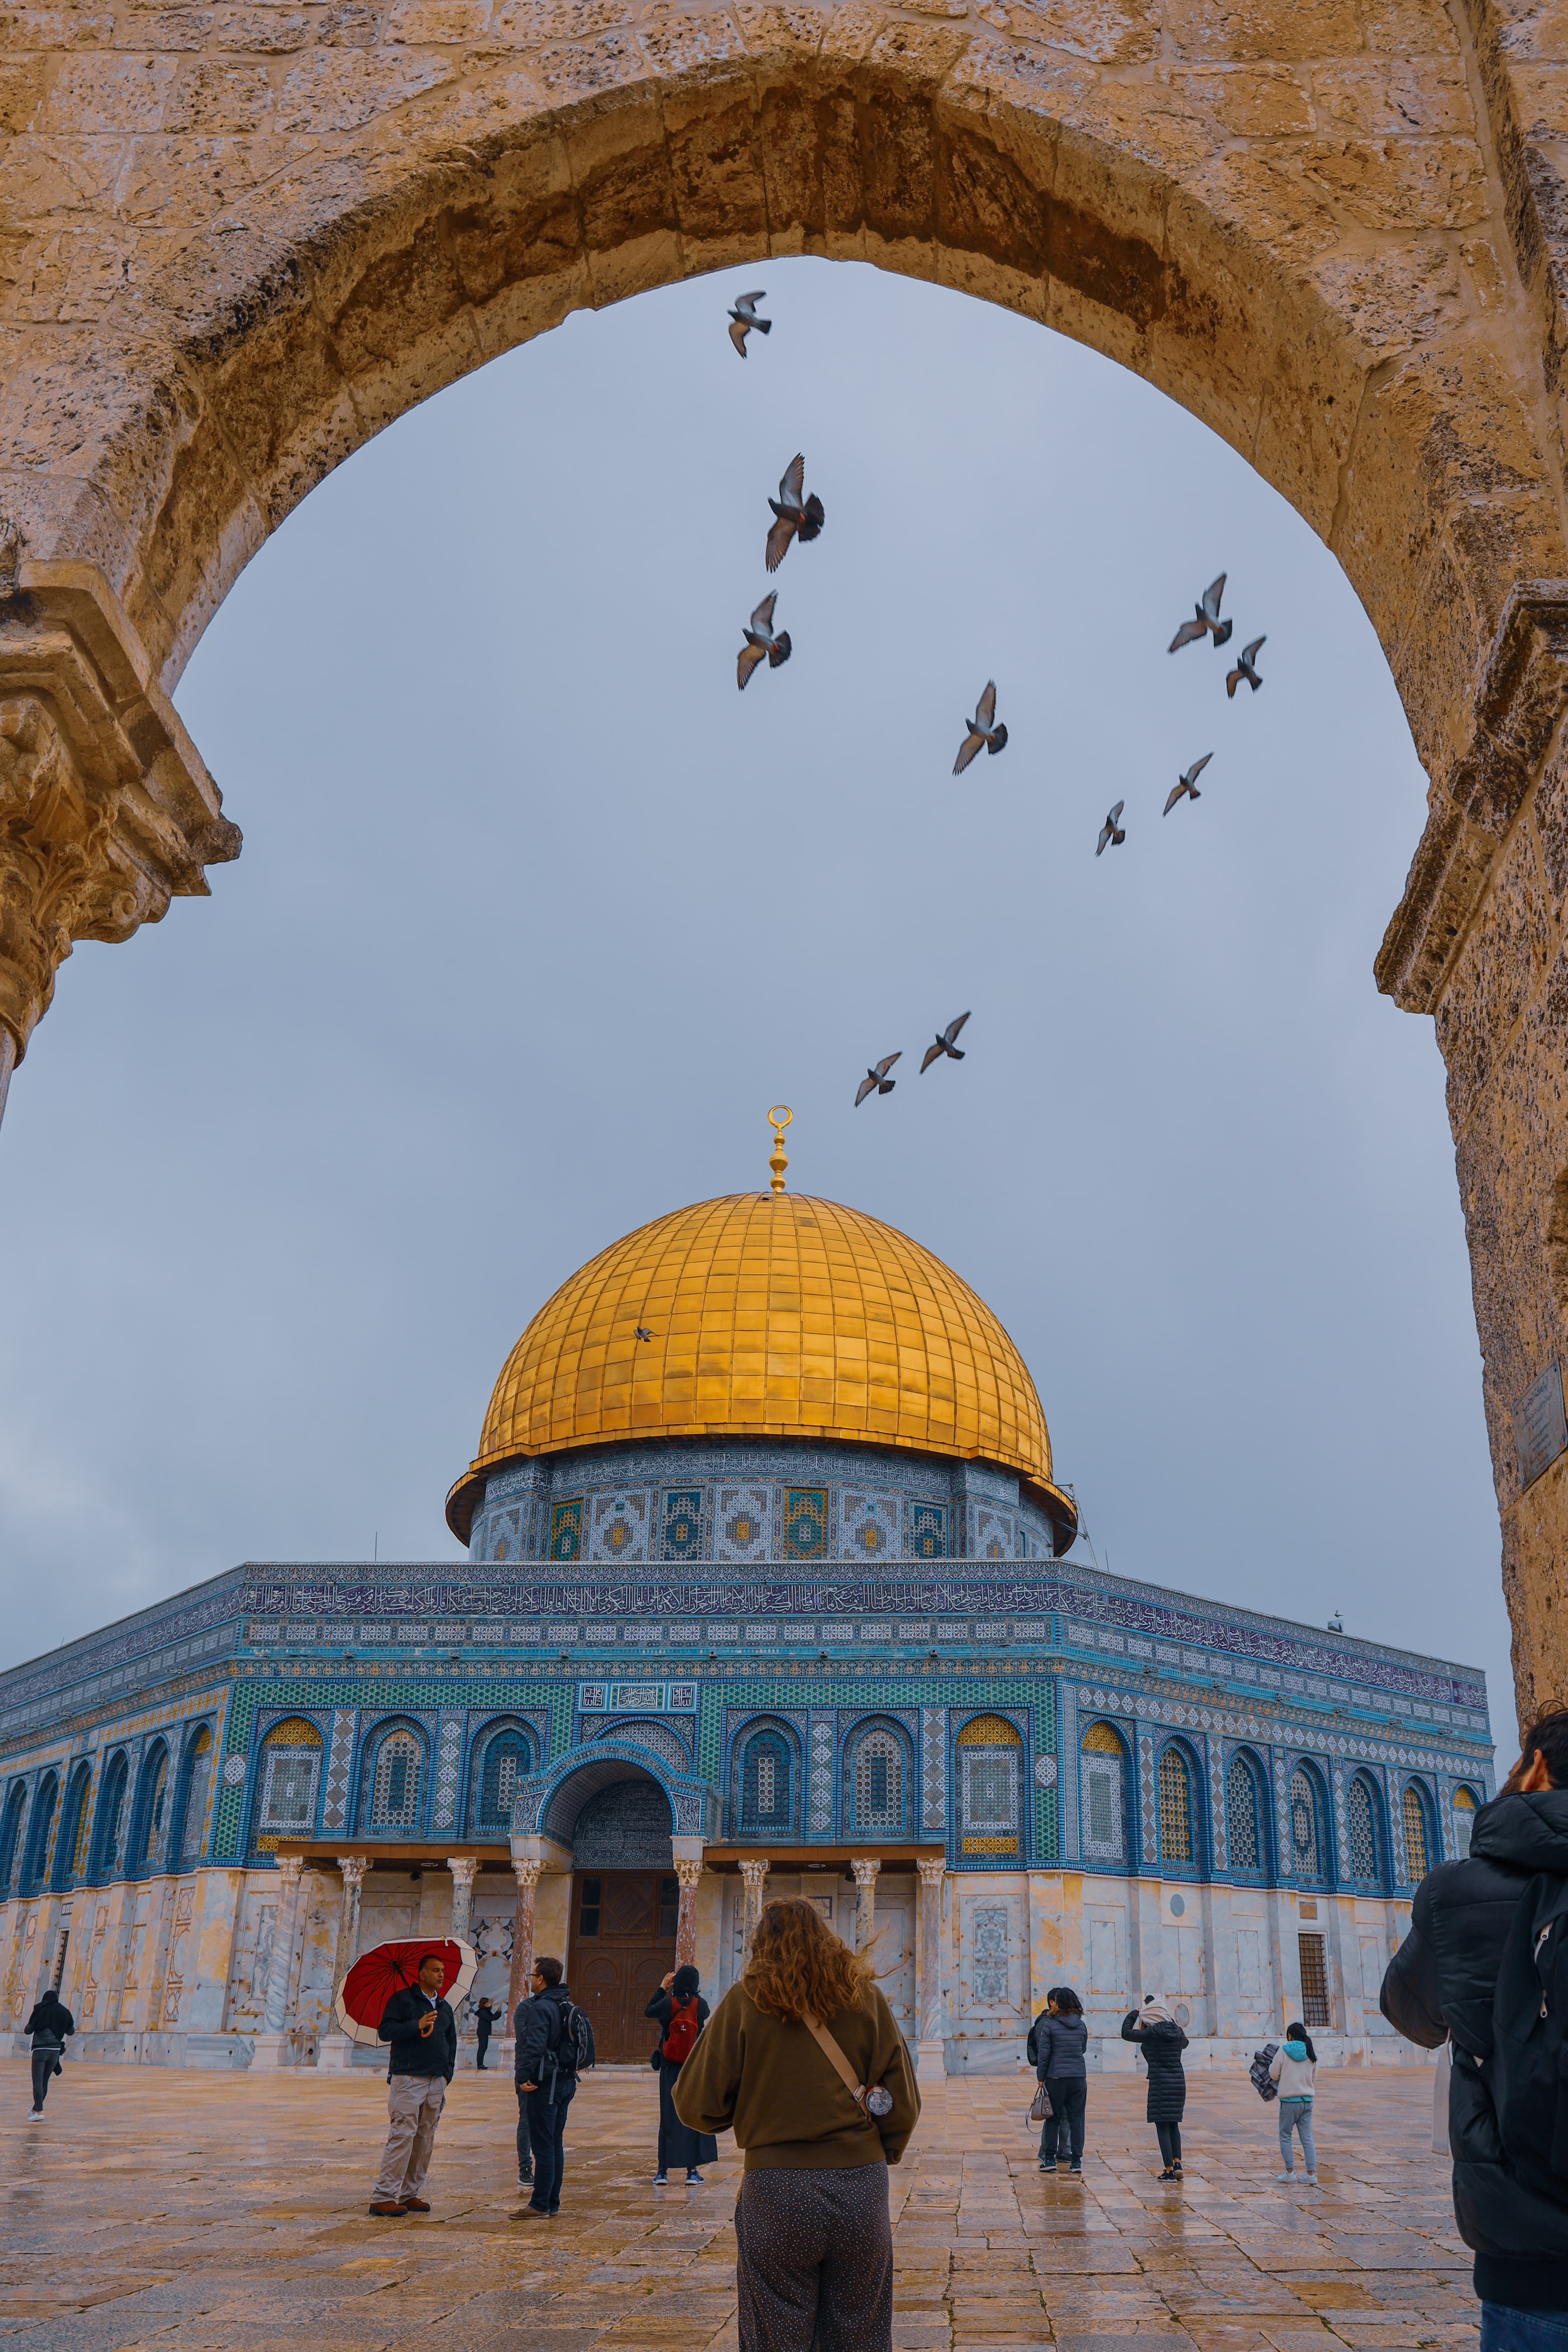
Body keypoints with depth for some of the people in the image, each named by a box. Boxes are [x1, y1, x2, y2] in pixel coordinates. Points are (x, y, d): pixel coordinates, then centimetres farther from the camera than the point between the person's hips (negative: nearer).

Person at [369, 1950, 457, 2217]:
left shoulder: (444, 2008, 19)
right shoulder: (402, 2000, 2)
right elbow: (385, 2031, -9)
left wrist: (447, 2073, 10)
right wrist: (417, 2025, -18)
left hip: (436, 2082, 6)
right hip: (407, 2078, -6)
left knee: (425, 2139, 5)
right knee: (402, 2136, -12)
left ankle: (410, 2195, 13)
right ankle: (383, 2197, -8)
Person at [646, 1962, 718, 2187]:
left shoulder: (668, 2003, -10)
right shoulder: (700, 2005, -8)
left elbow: (648, 2012, 9)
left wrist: (663, 1988, 13)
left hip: (670, 2069, 0)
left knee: (668, 2117, 8)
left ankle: (663, 2170, 9)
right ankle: (692, 2170, 8)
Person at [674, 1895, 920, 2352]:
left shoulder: (746, 2001, -3)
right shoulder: (866, 1997, 3)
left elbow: (697, 2108, -3)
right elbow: (904, 2104, 4)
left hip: (777, 2194, -2)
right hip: (862, 2190, 3)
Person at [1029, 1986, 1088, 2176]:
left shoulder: (1048, 2024, -8)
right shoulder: (1081, 2025, 3)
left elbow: (1043, 2054, -7)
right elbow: (1083, 2049, 14)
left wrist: (1041, 2078, 1)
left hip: (1056, 2077, -2)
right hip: (1079, 2077, 2)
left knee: (1053, 2119, 8)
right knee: (1076, 2119, 7)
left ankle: (1050, 2159, 11)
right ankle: (1077, 2161, 5)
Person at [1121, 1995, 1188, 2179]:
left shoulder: (1152, 2033, -12)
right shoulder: (1177, 2031, 5)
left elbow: (1126, 2033, -3)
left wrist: (1132, 2015, 12)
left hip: (1160, 2083, -6)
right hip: (1179, 2081, 6)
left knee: (1163, 2127, 0)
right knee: (1173, 2124, 18)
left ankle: (1170, 2170, -2)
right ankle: (1177, 2163, 8)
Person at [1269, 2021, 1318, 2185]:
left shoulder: (1284, 2050, -7)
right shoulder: (1311, 2054, 6)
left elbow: (1274, 2074, -3)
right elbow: (1314, 2080, 14)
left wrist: (1271, 2065, 16)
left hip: (1289, 2101, -4)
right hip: (1307, 2101, 5)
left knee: (1285, 2137, 8)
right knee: (1307, 2138, 8)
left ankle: (1290, 2171, 6)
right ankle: (1312, 2174, 2)